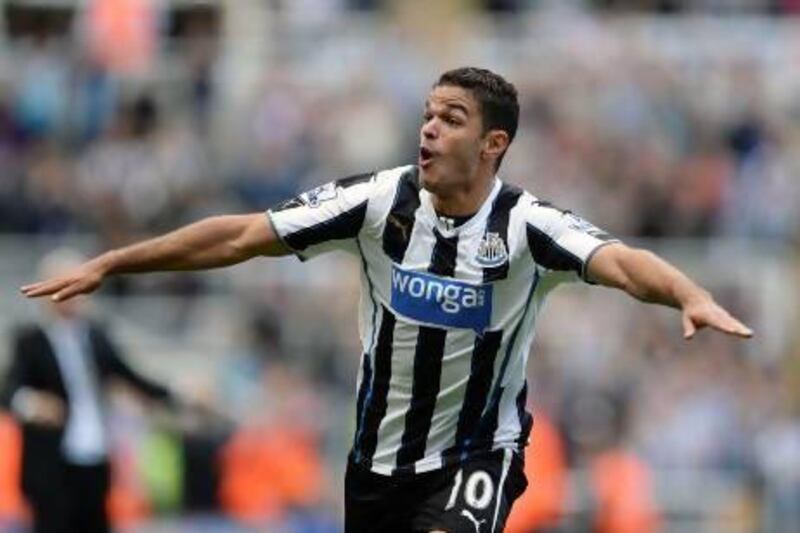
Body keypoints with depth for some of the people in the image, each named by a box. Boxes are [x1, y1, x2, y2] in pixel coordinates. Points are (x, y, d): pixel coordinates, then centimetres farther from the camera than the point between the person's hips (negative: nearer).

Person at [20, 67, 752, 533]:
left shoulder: (526, 227, -18)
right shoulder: (380, 201, -11)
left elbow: (619, 261, -35)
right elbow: (242, 236, -9)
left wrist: (690, 295, -57)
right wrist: (106, 265, -9)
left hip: (477, 452, -3)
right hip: (380, 451, 3)